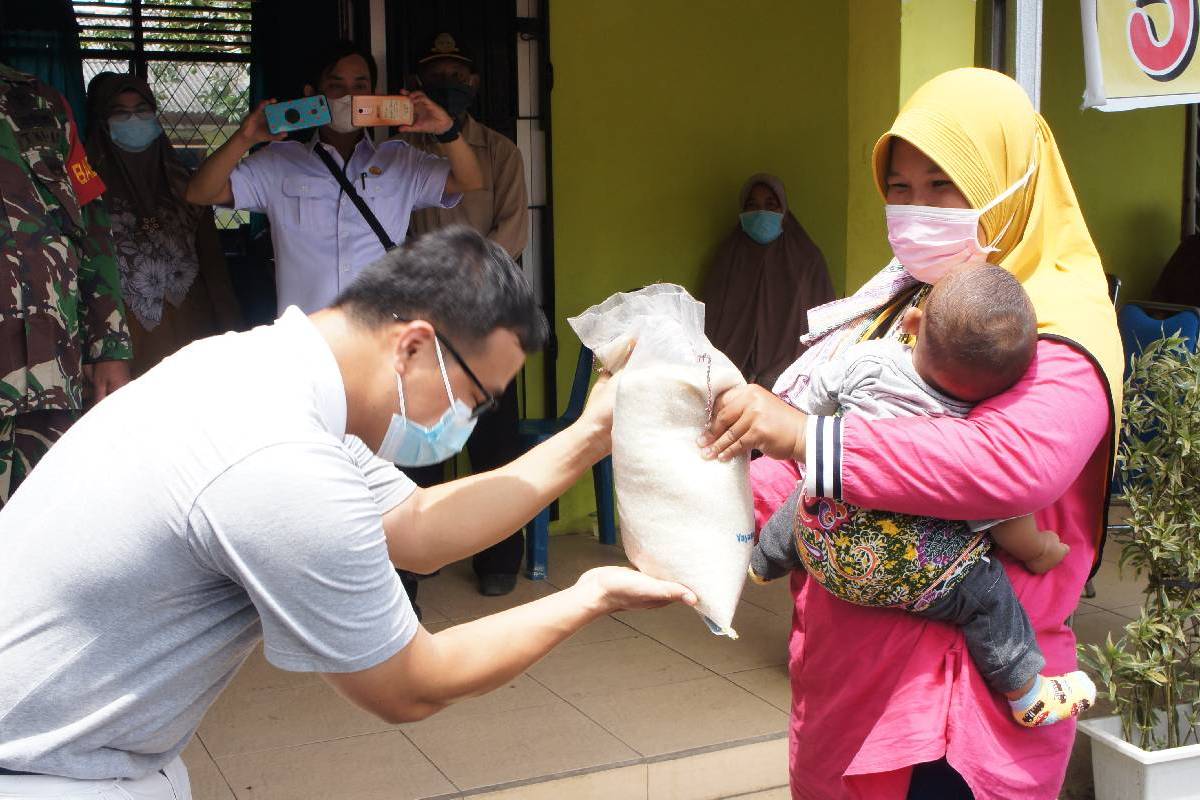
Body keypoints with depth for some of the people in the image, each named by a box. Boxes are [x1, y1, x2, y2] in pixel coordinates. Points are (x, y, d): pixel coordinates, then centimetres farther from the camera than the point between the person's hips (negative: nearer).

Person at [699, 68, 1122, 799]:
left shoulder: (1058, 328, -11)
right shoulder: (897, 309, 12)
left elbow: (1016, 462, -32)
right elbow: (809, 470, 12)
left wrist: (807, 438, -35)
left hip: (958, 692, -7)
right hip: (847, 667, 7)